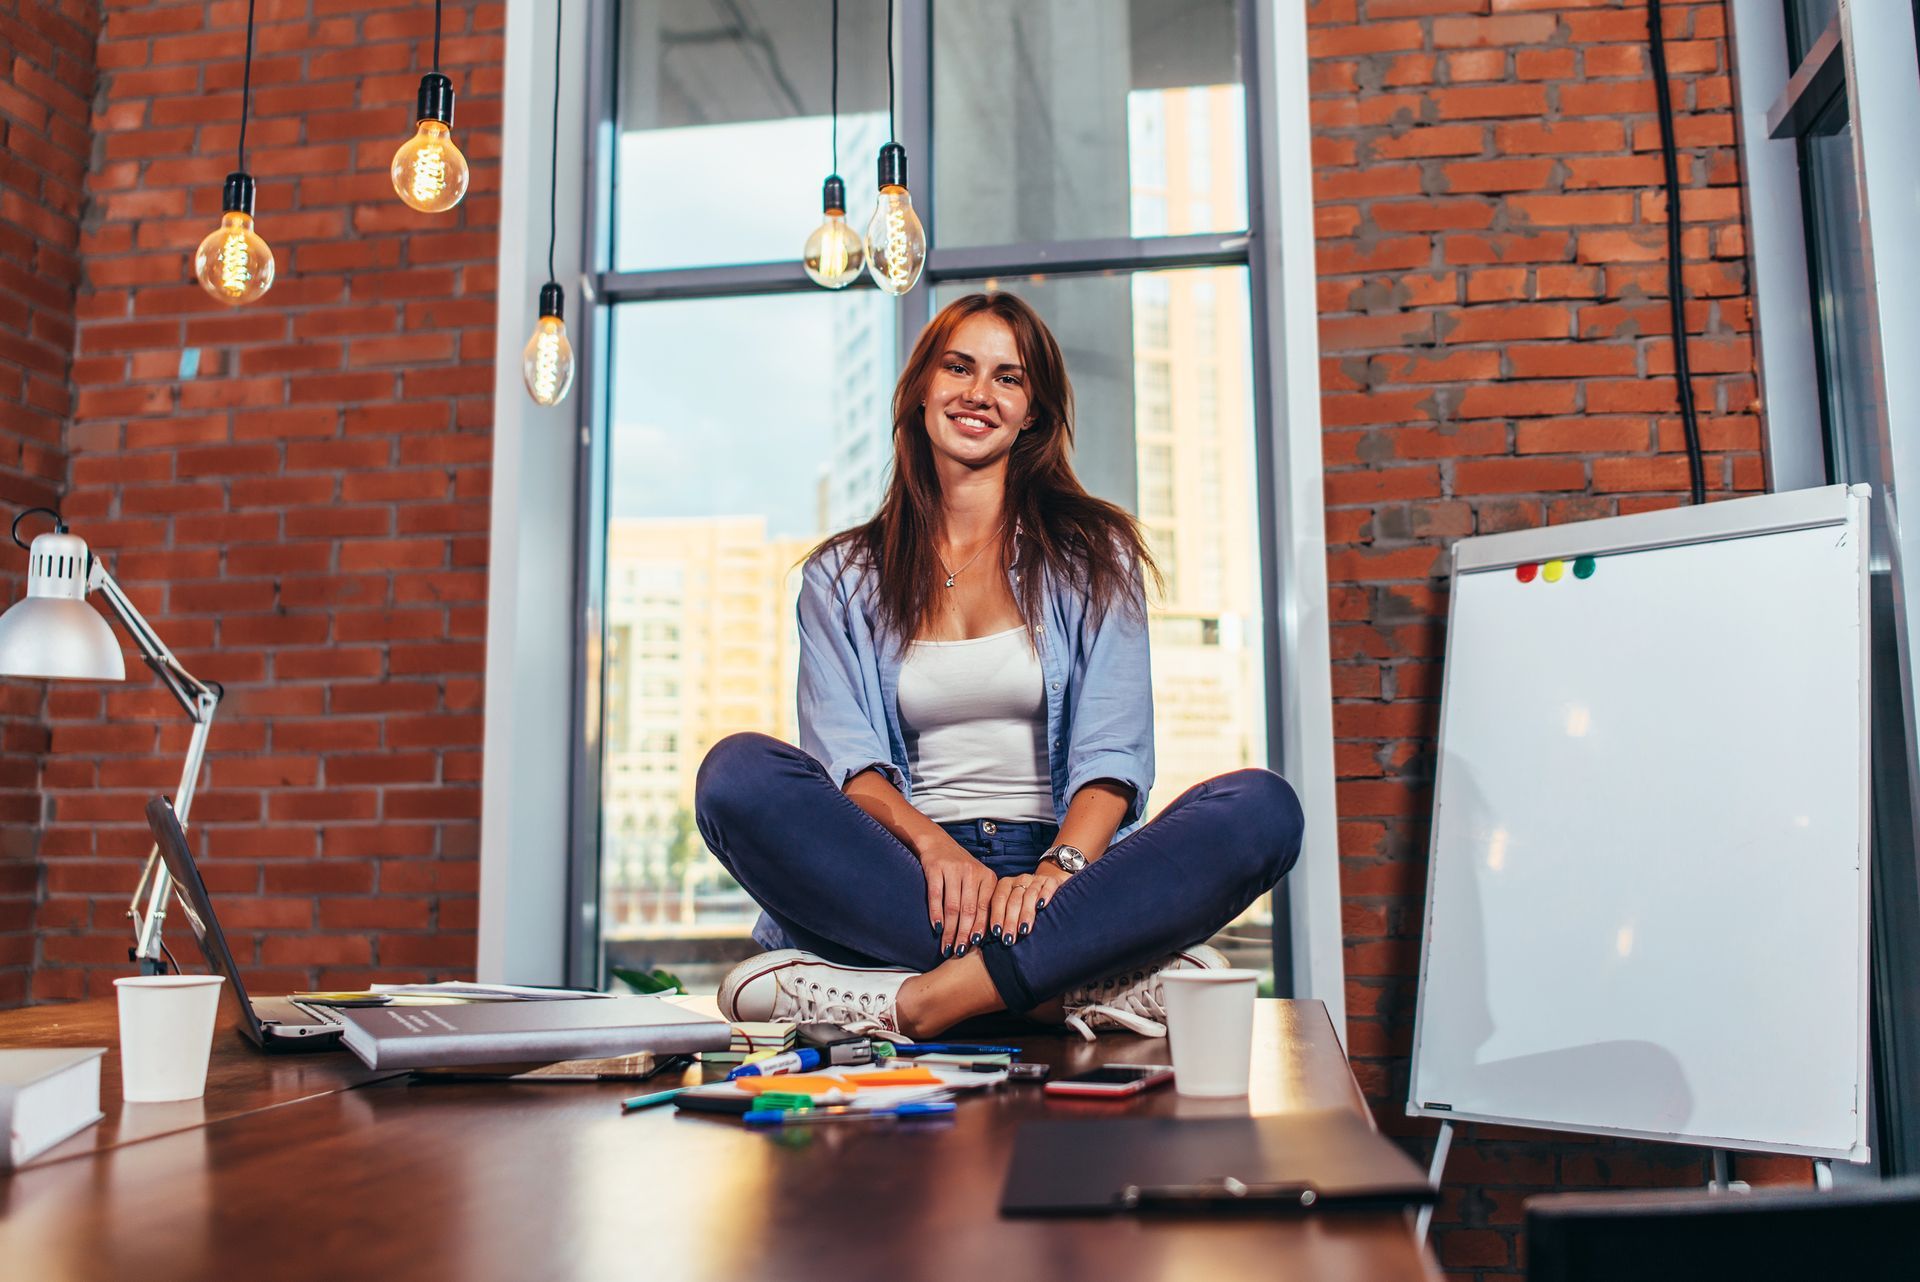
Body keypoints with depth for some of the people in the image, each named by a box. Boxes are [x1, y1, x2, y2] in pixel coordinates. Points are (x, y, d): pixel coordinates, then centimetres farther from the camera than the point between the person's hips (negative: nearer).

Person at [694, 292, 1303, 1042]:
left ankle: (929, 998, -35)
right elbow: (848, 761, 0)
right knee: (737, 772, -27)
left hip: (1061, 884, 0)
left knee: (1263, 806, -26)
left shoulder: (1094, 555, 12)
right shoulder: (842, 579, 15)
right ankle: (1105, 978, -32)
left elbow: (1112, 755, 0)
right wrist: (934, 845, -21)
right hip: (902, 883, 1)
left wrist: (1057, 868, -21)